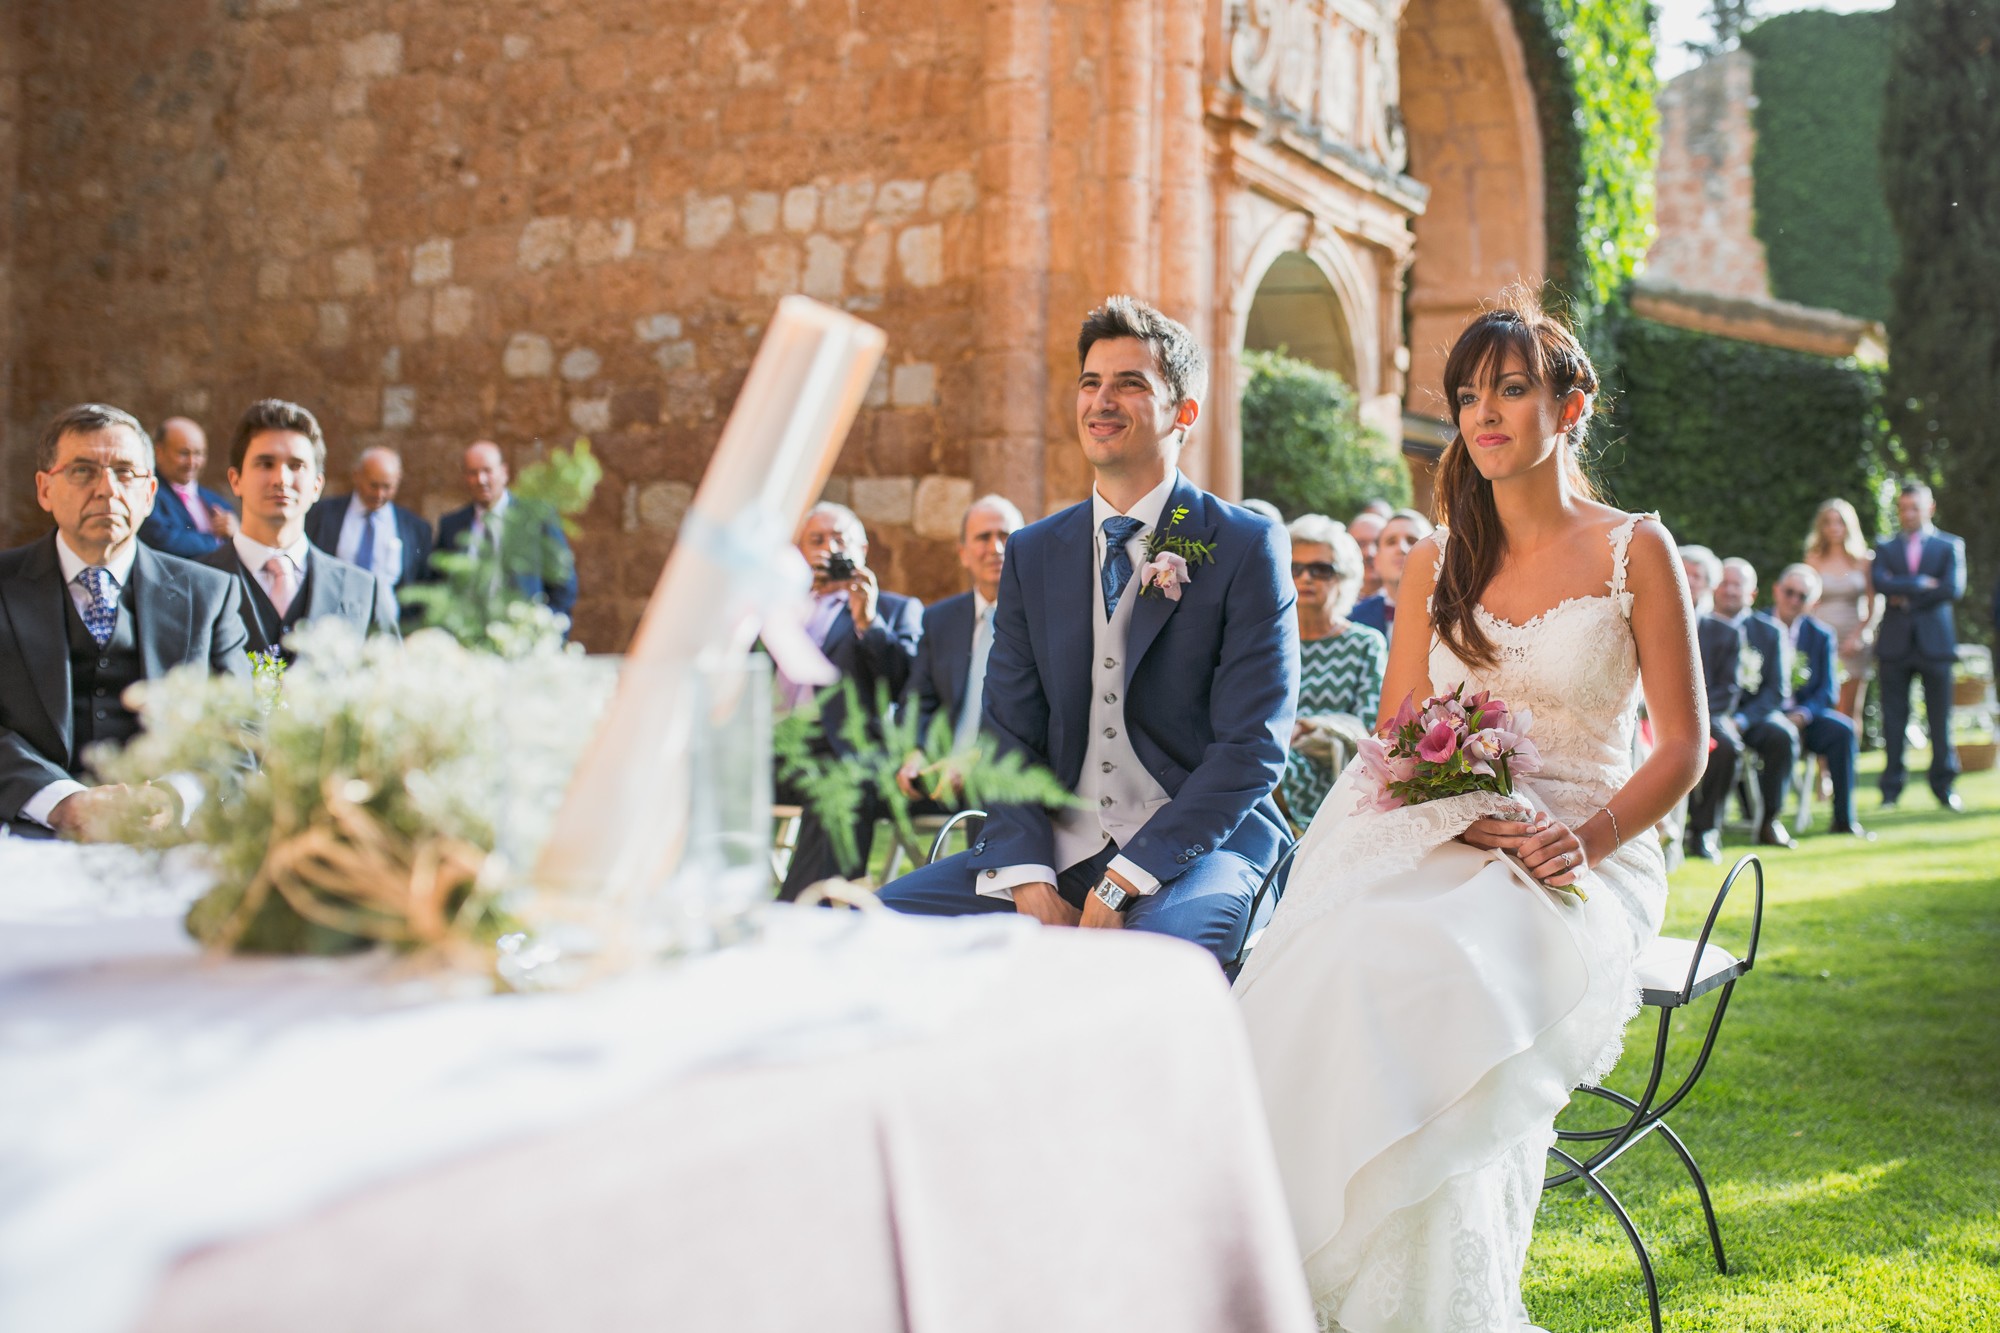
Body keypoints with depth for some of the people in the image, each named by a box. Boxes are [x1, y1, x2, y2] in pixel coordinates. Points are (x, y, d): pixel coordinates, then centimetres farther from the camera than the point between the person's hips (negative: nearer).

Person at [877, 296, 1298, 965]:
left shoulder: (1248, 546, -2)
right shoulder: (1033, 553, 13)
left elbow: (1251, 748, -9)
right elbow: (1008, 733, 8)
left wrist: (1120, 884, -17)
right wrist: (1030, 881, -11)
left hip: (1196, 845, -5)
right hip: (1058, 850, 5)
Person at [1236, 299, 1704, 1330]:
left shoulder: (1635, 550, 5)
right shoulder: (1436, 561, 15)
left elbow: (1682, 745, 2)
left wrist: (1591, 838, -16)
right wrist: (1457, 811, -10)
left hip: (1581, 859, -3)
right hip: (1441, 848, 3)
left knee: (1425, 969, -36)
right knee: (1334, 956, -32)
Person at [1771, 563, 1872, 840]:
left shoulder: (1821, 636, 10)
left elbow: (1826, 691, 4)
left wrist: (1802, 715, -17)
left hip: (1802, 715, 3)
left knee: (1843, 729, -25)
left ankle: (1844, 819, -17)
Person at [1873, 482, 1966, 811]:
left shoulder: (1950, 546, 9)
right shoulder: (1885, 547, 13)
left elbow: (1954, 588, -7)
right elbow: (1881, 583, -5)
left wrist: (1906, 596, -6)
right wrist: (1922, 584, -12)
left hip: (1934, 641, -1)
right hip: (1895, 644, 1)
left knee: (1940, 718, 0)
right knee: (1894, 719, 1)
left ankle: (1944, 786, 7)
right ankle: (1891, 790, 5)